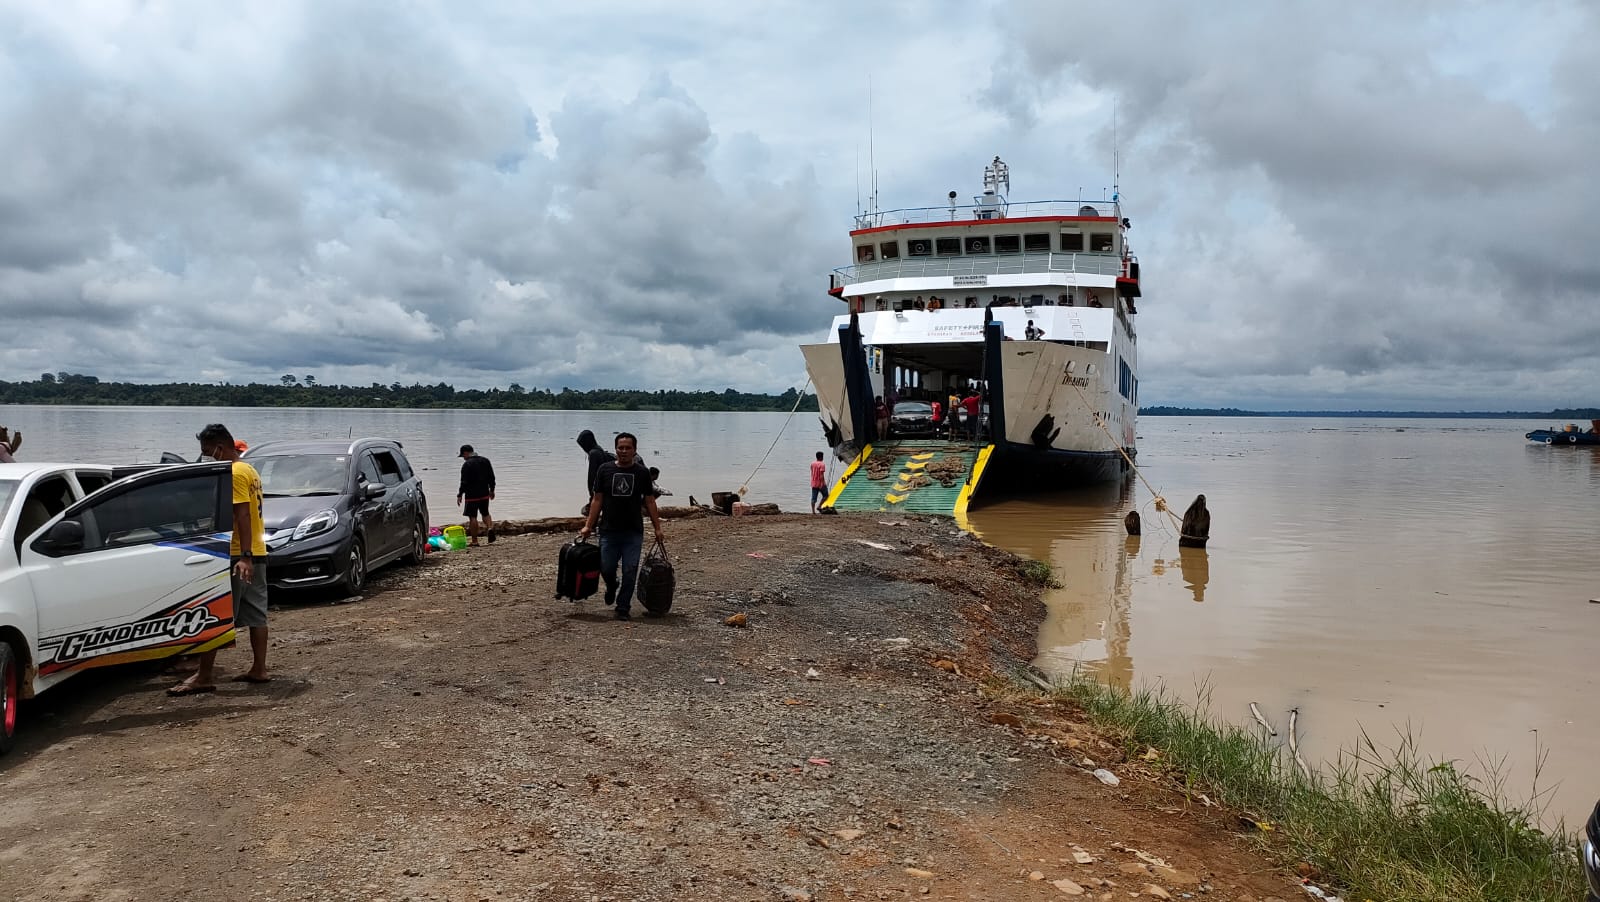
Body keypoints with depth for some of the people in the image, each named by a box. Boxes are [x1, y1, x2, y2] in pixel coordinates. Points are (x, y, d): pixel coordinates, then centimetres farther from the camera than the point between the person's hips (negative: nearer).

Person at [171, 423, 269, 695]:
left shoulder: (234, 473, -14)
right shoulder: (249, 470, 16)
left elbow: (243, 516, -22)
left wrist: (244, 556, -28)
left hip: (238, 556, -10)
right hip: (256, 554, 10)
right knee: (256, 613, 11)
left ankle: (204, 676, -4)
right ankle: (259, 669, 14)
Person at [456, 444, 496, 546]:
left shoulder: (467, 464, -14)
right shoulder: (485, 460, 7)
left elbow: (464, 482, -16)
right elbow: (492, 477, 13)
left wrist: (460, 495, -8)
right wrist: (491, 490, 23)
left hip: (472, 495, -6)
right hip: (485, 494, 6)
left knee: (472, 517, 0)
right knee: (485, 513, 21)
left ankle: (474, 541, 2)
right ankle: (490, 527, -6)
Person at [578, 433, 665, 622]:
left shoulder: (642, 472, 3)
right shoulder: (605, 469, 3)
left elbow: (650, 502, 6)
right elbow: (597, 500, 5)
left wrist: (658, 529, 2)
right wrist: (588, 526, 0)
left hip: (634, 533, 0)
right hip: (609, 531, 0)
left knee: (630, 573, -1)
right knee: (606, 569, 2)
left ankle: (623, 608, 13)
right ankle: (612, 587, 36)